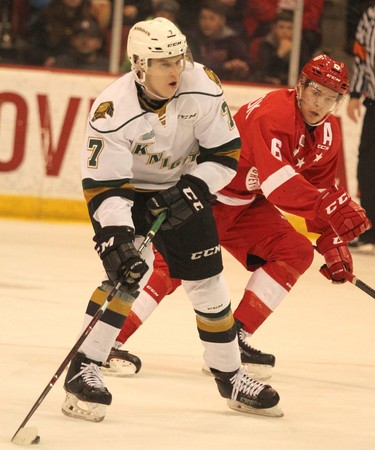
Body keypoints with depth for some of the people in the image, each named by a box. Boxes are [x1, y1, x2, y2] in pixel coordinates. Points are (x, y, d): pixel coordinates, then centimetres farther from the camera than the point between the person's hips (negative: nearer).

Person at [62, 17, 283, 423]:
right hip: (125, 191, -4)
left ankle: (231, 377, 21)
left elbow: (225, 153, -12)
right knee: (130, 271, -25)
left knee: (207, 282, 5)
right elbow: (102, 187, -31)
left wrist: (193, 190, -25)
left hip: (181, 189, 4)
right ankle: (83, 370, -17)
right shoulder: (112, 111, -31)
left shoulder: (202, 86, -22)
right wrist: (117, 238, -42)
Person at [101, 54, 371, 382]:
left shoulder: (328, 134, 3)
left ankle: (234, 340, 1)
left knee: (296, 252, -1)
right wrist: (331, 205, -46)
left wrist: (333, 243, 8)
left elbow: (321, 189, 15)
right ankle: (111, 341, -23)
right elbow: (277, 182, -38)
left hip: (246, 204, 9)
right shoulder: (273, 113, -27)